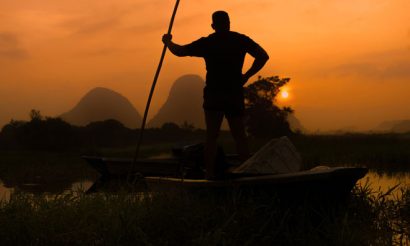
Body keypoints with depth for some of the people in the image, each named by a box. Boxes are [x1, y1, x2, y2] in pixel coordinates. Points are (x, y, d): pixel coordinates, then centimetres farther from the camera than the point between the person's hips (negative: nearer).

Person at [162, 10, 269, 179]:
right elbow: (263, 56, 1)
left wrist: (168, 42, 27)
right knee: (239, 135, 6)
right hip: (235, 94, 1)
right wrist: (247, 76, 5)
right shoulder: (240, 40, 4)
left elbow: (179, 51, 7)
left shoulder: (206, 42, 2)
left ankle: (210, 173, -1)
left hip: (213, 94, -1)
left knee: (211, 136, 2)